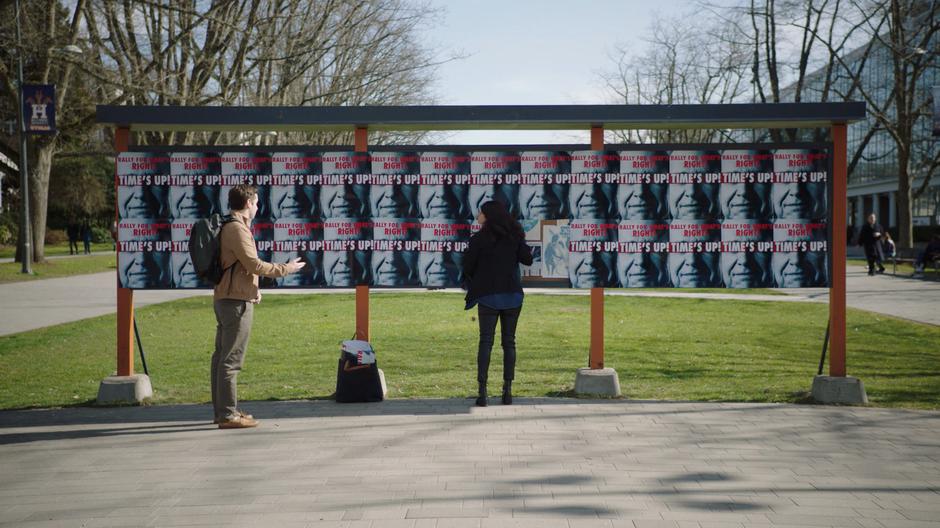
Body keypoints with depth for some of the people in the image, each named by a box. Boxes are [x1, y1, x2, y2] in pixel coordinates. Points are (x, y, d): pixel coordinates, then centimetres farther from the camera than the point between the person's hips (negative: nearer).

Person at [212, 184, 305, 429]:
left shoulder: (229, 227, 18)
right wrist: (285, 269, -8)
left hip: (225, 298, 11)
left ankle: (222, 411, 19)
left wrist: (253, 288, 12)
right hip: (236, 301, -11)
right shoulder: (237, 229, -14)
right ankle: (228, 415, -8)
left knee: (221, 356, 13)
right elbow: (254, 264, -19)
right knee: (231, 359, -9)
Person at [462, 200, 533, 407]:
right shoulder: (514, 235, 2)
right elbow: (527, 259, 0)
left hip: (488, 295, -2)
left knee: (485, 341, 1)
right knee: (509, 342, 9)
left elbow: (467, 267, -5)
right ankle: (508, 390, 5)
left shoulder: (479, 238, -6)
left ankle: (482, 391, -6)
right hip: (512, 295, 3)